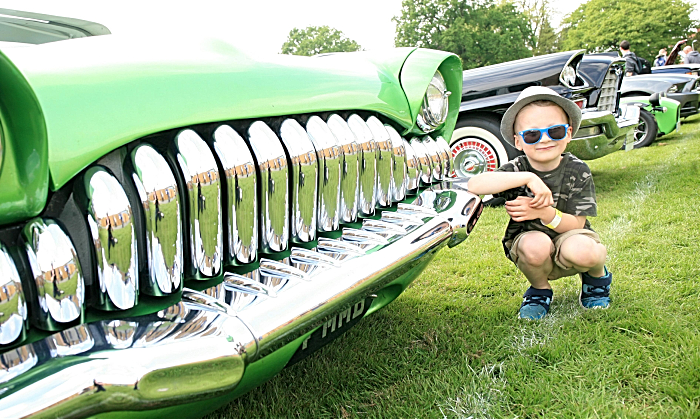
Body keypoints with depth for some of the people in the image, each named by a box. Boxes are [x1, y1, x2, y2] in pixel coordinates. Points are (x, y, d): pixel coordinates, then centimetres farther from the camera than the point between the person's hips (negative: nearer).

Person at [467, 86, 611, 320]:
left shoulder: (578, 171, -12)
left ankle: (597, 277, 6)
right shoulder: (516, 170, -16)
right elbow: (474, 185, -35)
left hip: (567, 237, 1)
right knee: (536, 245, -35)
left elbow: (577, 224, -14)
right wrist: (528, 178, -40)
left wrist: (544, 212, -34)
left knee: (581, 251, -34)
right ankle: (540, 289, 0)